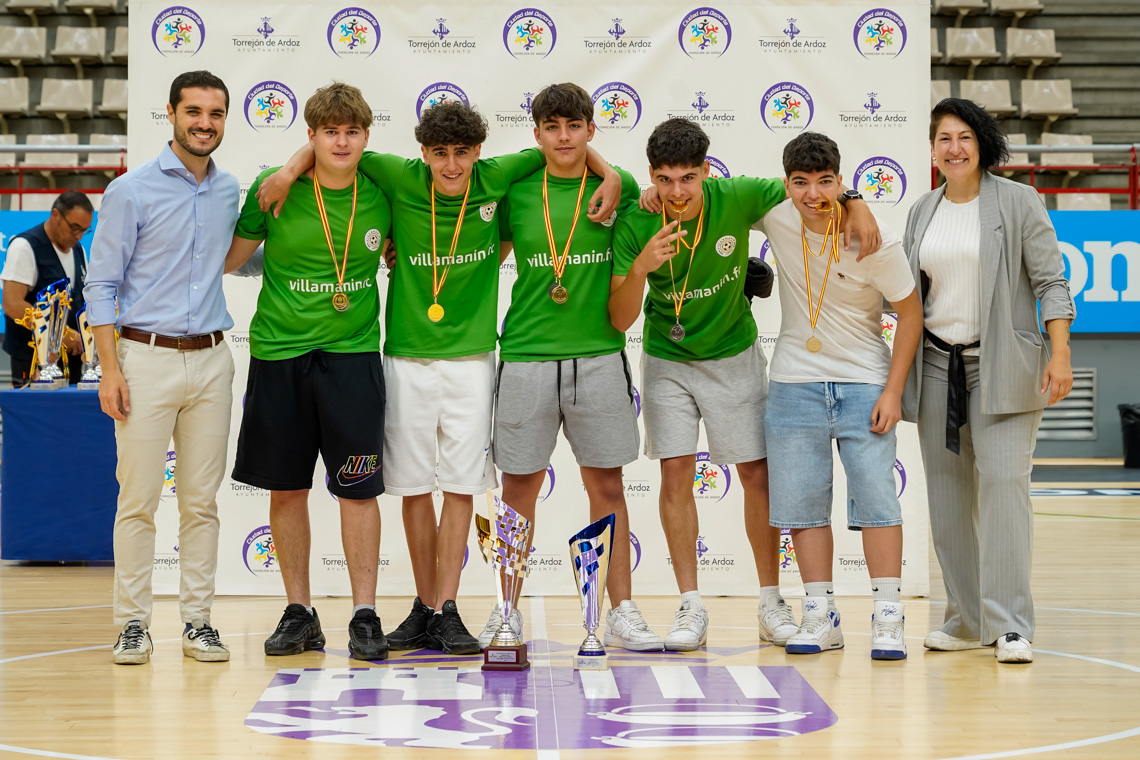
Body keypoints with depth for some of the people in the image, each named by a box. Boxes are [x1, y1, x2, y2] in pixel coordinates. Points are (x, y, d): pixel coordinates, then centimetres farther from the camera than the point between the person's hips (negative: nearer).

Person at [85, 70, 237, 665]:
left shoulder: (228, 191, 11)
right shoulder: (132, 190, -3)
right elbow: (101, 285, -3)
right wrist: (110, 369, -10)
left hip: (210, 359, 4)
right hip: (147, 357, -4)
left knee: (201, 501, 6)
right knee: (138, 499, -3)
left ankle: (197, 620, 12)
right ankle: (132, 623, 5)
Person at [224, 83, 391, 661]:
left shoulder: (380, 196, 1)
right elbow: (228, 258, 5)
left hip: (352, 356, 0)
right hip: (278, 353, 0)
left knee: (358, 488, -3)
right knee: (286, 488, 7)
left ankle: (364, 615, 5)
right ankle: (299, 613, 18)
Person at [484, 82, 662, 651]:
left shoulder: (618, 188, 4)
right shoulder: (515, 193, 3)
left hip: (598, 354, 0)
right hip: (527, 356, 0)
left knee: (607, 485, 4)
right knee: (519, 487, 6)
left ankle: (621, 613, 12)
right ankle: (508, 611, 18)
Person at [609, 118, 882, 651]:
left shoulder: (737, 199, -20)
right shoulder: (635, 226, -19)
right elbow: (620, 320, -20)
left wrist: (857, 206, -25)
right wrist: (639, 269, -37)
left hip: (734, 356, 0)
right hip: (668, 361, 0)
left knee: (757, 474, 2)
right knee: (676, 472, -6)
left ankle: (771, 605, 15)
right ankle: (691, 608, 3)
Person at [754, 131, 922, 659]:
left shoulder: (875, 241, -14)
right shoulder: (776, 218, -7)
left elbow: (910, 313, -5)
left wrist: (893, 392, -8)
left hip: (864, 383, -3)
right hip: (795, 383, 3)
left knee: (876, 496, -6)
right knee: (803, 501, 3)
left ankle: (887, 619, 0)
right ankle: (820, 617, 11)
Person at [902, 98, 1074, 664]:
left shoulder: (1017, 202, -2)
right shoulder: (922, 212, 12)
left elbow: (1050, 281, -5)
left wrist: (1059, 354, -14)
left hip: (1001, 363, -5)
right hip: (937, 362, 5)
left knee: (1002, 481, -14)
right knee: (948, 490, 5)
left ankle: (1009, 624, -12)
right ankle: (966, 620, 14)